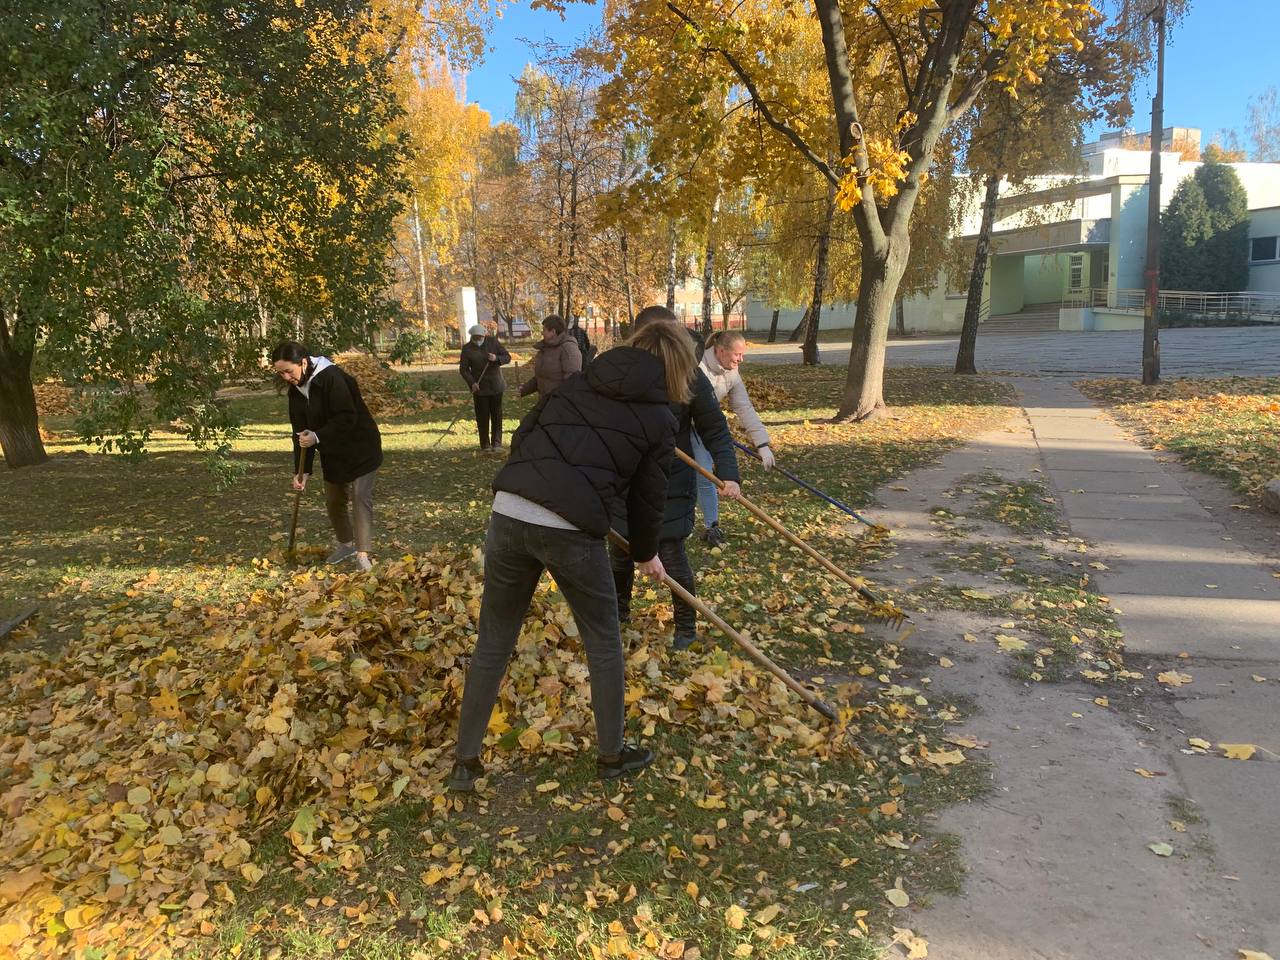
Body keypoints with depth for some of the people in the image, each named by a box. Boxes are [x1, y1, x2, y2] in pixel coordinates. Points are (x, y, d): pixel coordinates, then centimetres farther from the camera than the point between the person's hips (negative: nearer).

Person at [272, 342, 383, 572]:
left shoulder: (331, 378, -25)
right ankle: (346, 544, 35)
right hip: (332, 453, 8)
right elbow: (301, 432, 2)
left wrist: (317, 437, -33)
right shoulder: (296, 390, 1)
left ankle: (363, 554, -11)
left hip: (360, 447, -8)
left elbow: (348, 418, -28)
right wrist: (301, 471, -3)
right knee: (333, 501, 15)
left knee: (361, 498, -13)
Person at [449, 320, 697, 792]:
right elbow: (648, 497, 14)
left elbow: (522, 436, 19)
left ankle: (465, 761, 27)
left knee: (493, 641, 18)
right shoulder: (659, 419, 7)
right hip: (571, 530, -4)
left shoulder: (579, 382, 18)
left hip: (509, 514, 4)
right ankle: (611, 754, 34)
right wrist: (646, 554, 31)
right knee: (603, 642, 19)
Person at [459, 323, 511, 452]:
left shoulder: (493, 341, -1)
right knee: (482, 416, -1)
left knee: (497, 414, 3)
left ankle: (497, 442, 10)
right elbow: (463, 369, -2)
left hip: (496, 385, 1)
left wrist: (496, 358, -21)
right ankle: (485, 444, 6)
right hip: (479, 387, -1)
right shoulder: (467, 348, -3)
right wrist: (472, 382, -18)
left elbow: (507, 357, 1)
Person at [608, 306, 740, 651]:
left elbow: (715, 431, -10)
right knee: (620, 552, 15)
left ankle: (686, 627, 23)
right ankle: (618, 611, 42)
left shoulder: (690, 377, -15)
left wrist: (727, 474, -21)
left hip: (671, 484, -2)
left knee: (672, 557, 0)